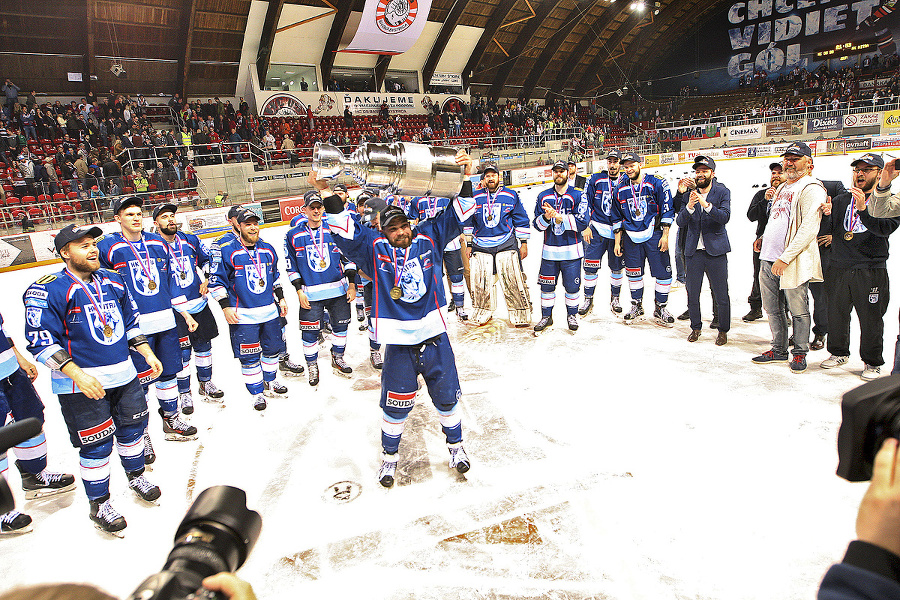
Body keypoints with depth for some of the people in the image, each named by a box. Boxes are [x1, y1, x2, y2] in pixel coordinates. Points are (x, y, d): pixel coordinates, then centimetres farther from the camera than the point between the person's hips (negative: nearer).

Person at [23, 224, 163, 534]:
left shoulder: (114, 282, 7)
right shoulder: (48, 290, -13)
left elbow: (130, 322, 17)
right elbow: (41, 342, -16)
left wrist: (148, 353, 8)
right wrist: (78, 375, -24)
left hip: (124, 374, 6)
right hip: (82, 384, -6)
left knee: (133, 425, 17)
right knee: (96, 443, 2)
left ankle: (136, 476, 42)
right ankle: (98, 505, 21)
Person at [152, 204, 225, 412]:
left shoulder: (191, 240, 5)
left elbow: (207, 260, 21)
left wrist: (207, 279, 7)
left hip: (200, 303, 5)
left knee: (203, 345, 16)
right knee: (181, 353, -1)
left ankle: (206, 383, 35)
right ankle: (184, 393, 17)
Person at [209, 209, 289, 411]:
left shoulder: (268, 249, 8)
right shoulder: (226, 251, -9)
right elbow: (216, 281, -6)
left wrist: (281, 298, 16)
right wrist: (226, 307, -12)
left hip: (270, 311, 5)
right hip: (242, 315, -5)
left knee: (273, 347, 16)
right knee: (249, 356, 1)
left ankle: (270, 381, 39)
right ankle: (257, 392, 18)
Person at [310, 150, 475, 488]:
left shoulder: (428, 239, 4)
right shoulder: (375, 249, -1)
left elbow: (456, 216, 2)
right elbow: (346, 230, -11)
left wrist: (464, 179, -10)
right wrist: (326, 193, -21)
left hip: (435, 336, 2)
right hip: (398, 341, -2)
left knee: (446, 396, 14)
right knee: (396, 403, 8)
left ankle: (455, 444, 39)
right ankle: (390, 454, 32)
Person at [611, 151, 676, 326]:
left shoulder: (657, 184, -5)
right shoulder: (620, 190, 7)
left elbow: (667, 210, -5)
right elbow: (617, 217, 13)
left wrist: (665, 235, -11)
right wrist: (617, 241, 9)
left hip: (654, 235, -3)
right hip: (631, 237, 3)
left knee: (663, 271, -2)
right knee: (633, 272, 8)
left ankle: (660, 308, 13)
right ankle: (637, 306, 26)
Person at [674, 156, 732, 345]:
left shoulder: (723, 192, 0)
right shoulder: (688, 194, 7)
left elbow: (725, 217, -16)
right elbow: (680, 223, -2)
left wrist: (706, 205, -30)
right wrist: (689, 207, -20)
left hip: (716, 251, -2)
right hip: (693, 251, 2)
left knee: (721, 295, 1)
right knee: (692, 294, 8)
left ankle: (723, 330, 19)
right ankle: (695, 328, 27)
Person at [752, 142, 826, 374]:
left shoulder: (811, 188, -9)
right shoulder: (783, 187, 19)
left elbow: (809, 228, -17)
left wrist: (785, 258, -20)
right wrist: (764, 238, 14)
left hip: (793, 263, -8)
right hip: (768, 259, 8)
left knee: (798, 311, 3)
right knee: (772, 308, 12)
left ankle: (800, 353, 17)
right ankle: (779, 350, 25)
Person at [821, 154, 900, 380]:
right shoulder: (840, 200, 12)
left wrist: (862, 210, -32)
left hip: (871, 271, -3)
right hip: (838, 268, 3)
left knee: (871, 319, 3)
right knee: (836, 314, 11)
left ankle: (872, 363, 19)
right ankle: (839, 352, 31)